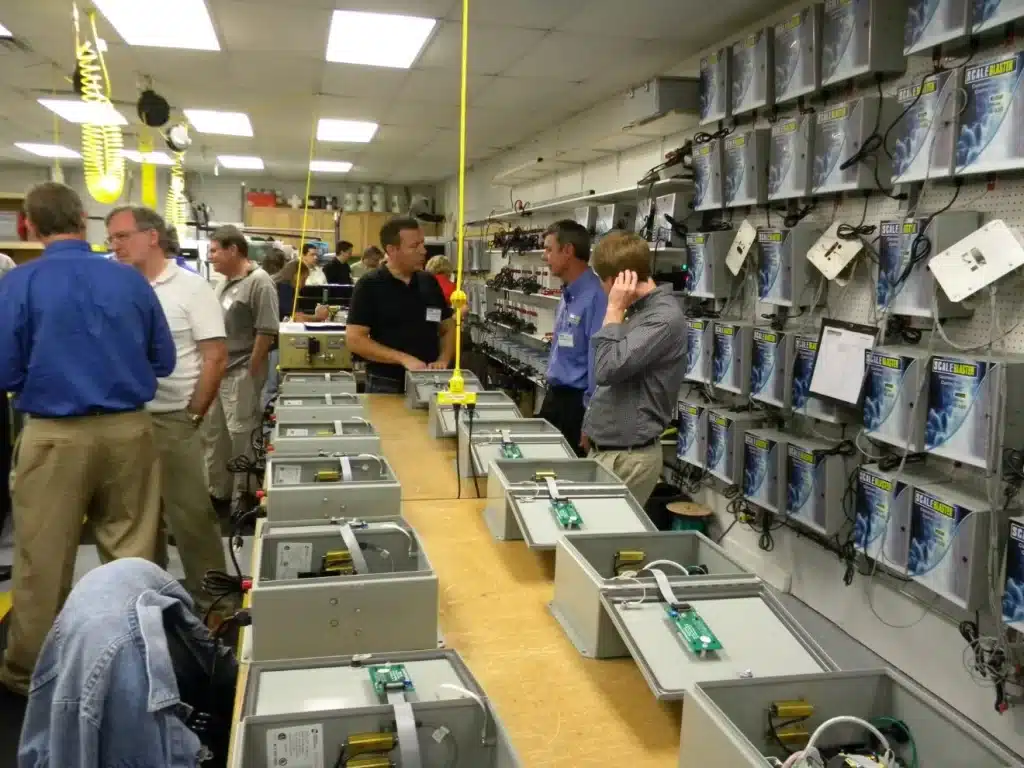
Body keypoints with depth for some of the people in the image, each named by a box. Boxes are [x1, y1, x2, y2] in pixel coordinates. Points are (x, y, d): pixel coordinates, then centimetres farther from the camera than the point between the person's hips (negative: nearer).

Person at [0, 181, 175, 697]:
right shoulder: (131, 279, 0)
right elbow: (164, 362, 6)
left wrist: (46, 368, 13)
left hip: (56, 436, -2)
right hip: (129, 430, 3)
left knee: (44, 560, 12)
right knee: (132, 552, 14)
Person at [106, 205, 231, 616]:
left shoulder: (190, 287, -6)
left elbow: (216, 357, -9)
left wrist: (193, 417, -9)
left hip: (173, 420, -5)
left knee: (189, 513, 0)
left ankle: (208, 598, 15)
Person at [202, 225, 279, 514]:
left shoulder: (259, 282, -13)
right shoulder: (223, 282, 13)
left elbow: (267, 332, -17)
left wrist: (250, 373, -15)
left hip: (240, 374, -9)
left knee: (241, 436, 0)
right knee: (212, 433, 16)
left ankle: (242, 498, 12)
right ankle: (216, 491, 29)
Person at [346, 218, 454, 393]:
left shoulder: (429, 282, 6)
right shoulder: (369, 285, -8)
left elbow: (448, 328, 12)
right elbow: (355, 339, -13)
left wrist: (443, 360, -7)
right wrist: (404, 359, -20)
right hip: (386, 386, -4)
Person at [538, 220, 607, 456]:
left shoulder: (595, 297, -22)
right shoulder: (567, 294, 11)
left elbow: (598, 362, -23)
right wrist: (551, 394, 19)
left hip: (576, 403, -9)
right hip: (555, 397, 9)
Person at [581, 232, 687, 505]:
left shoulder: (664, 317, -19)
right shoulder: (637, 311, 12)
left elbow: (608, 370, -26)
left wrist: (614, 310, -17)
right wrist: (591, 425, 25)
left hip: (629, 457, -9)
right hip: (602, 448, 9)